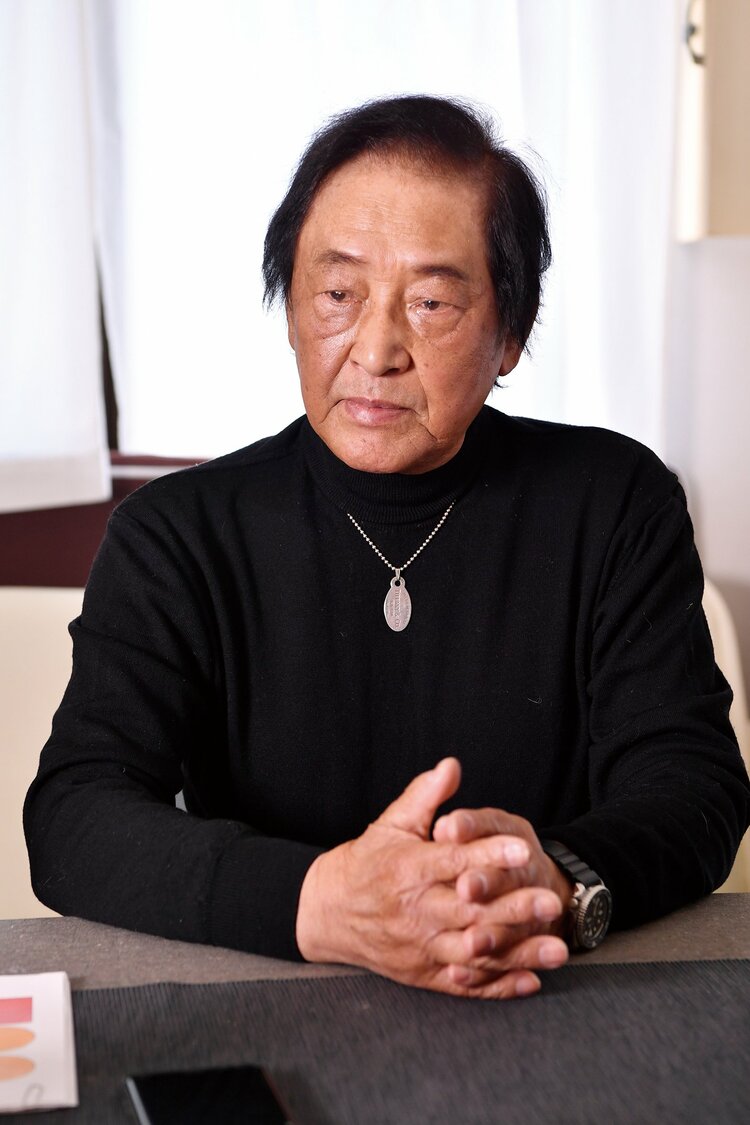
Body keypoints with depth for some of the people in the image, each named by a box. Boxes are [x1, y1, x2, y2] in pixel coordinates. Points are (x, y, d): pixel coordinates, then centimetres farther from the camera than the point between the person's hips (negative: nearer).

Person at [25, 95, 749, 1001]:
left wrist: (562, 884, -27)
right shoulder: (173, 535, -1)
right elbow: (71, 823, -12)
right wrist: (322, 902, -30)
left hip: (557, 1024, 2)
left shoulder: (617, 506, 2)